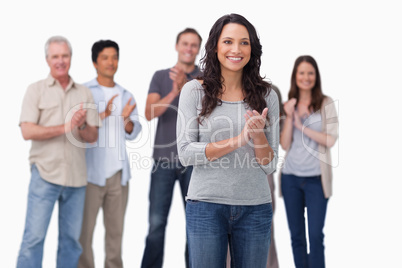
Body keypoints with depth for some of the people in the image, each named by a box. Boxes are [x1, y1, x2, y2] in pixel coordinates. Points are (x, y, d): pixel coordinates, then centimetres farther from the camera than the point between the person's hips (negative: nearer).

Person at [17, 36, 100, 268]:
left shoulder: (85, 93, 12)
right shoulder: (36, 90, 3)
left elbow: (93, 136, 8)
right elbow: (27, 131, -8)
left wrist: (80, 127, -14)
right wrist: (65, 127, -14)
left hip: (77, 177, 3)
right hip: (45, 173, -3)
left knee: (72, 238, 8)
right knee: (34, 236, -6)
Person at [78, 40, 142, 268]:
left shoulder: (126, 95, 15)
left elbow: (133, 134, 10)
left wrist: (127, 118, -11)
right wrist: (103, 114, -20)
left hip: (119, 172, 4)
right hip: (92, 171, -4)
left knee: (116, 228, 9)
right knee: (85, 228, -3)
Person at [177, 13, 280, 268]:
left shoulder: (266, 95, 4)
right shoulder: (194, 90, -1)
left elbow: (270, 165, 4)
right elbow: (185, 153, -9)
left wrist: (259, 135, -16)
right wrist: (238, 140, -18)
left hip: (256, 207, 2)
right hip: (206, 206, -2)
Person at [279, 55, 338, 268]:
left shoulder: (326, 104, -2)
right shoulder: (288, 105, 5)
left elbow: (330, 140, -9)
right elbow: (284, 145, 0)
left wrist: (302, 126, -11)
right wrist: (289, 117, -11)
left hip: (316, 178, -3)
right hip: (291, 177, 3)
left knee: (315, 235, -4)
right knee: (296, 235, 10)